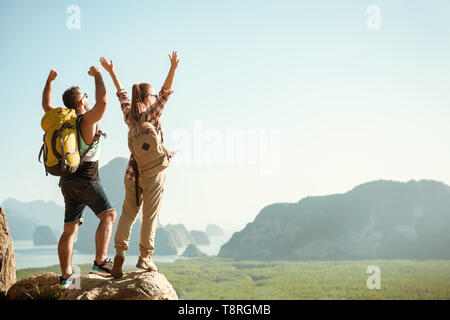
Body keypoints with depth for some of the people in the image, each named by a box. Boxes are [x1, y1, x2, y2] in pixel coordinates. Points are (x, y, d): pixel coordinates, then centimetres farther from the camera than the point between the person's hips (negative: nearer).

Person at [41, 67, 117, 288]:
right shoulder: (86, 120, -13)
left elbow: (46, 105, 27)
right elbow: (102, 101, -27)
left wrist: (49, 81, 37)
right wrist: (97, 75, -12)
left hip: (67, 182, 7)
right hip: (86, 180, -7)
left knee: (70, 229, 8)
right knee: (108, 215, -2)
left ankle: (65, 276, 5)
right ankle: (100, 262, -13)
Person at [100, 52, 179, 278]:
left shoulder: (129, 115, 0)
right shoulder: (151, 114, -12)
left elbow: (122, 93, 14)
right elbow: (166, 92, -21)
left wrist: (111, 72, 26)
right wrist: (173, 68, -28)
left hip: (133, 174, 4)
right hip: (154, 176, -4)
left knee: (128, 214, 9)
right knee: (150, 217, 3)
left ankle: (119, 253, -4)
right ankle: (145, 257, 4)